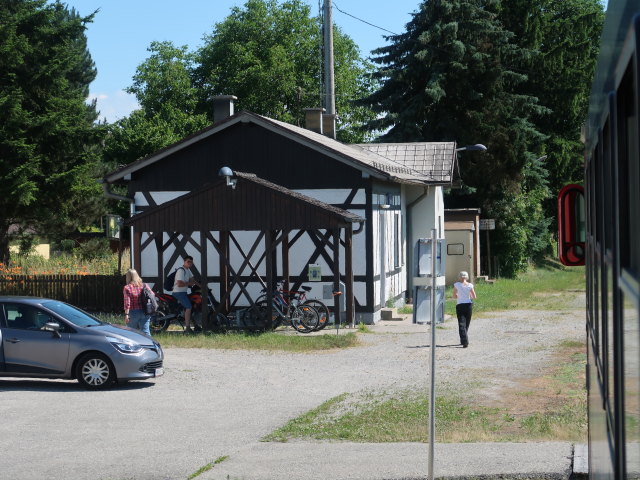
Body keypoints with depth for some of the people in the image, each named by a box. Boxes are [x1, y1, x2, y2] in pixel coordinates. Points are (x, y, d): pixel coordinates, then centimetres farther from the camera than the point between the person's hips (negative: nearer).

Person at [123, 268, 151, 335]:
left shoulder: (127, 288, -6)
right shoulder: (144, 285, 5)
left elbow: (127, 303, -13)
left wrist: (126, 315, -14)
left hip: (133, 313, -3)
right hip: (144, 313, 3)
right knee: (146, 332, 0)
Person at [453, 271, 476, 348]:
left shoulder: (456, 285, -5)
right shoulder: (470, 285, -2)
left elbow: (454, 296, 2)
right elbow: (474, 297, 1)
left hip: (460, 306, -2)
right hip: (468, 305, 2)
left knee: (461, 325, -4)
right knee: (467, 324, 17)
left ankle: (465, 342, -18)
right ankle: (464, 341, 28)